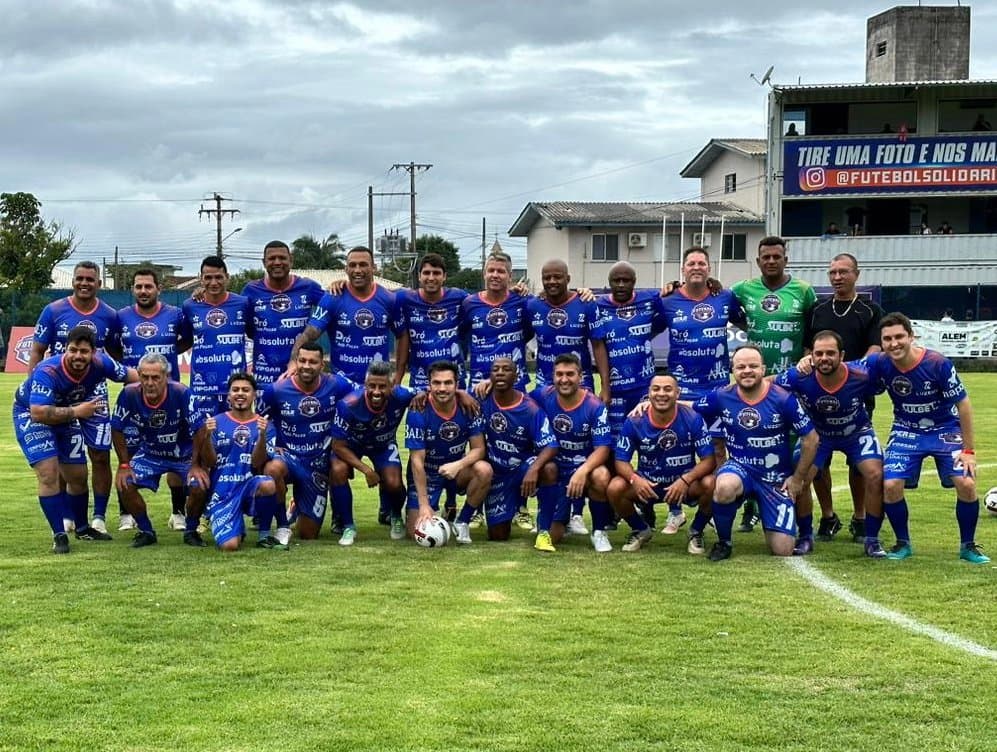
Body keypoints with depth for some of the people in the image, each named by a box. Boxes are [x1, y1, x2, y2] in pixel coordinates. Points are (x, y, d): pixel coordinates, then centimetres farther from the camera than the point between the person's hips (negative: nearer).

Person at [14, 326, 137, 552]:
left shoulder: (100, 363, -23)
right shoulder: (47, 372, -38)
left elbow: (129, 375, -6)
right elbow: (38, 413, -44)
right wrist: (76, 411, -39)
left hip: (66, 415, 6)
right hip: (30, 414, -6)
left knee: (78, 476, 12)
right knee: (49, 472, -18)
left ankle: (82, 528, 34)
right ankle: (59, 535, -7)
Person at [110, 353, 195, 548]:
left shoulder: (181, 394, -29)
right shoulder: (129, 394, -22)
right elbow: (117, 430, -7)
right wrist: (124, 465, -7)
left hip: (183, 454, -2)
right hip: (149, 453, 2)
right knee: (125, 485, -17)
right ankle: (146, 532, 7)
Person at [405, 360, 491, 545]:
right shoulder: (418, 412, -22)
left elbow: (478, 448, -11)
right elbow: (417, 461, -21)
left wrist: (458, 465, -33)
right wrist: (424, 505, -26)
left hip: (456, 470, 2)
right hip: (426, 474, -2)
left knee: (484, 470, -30)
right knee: (417, 531, -15)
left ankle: (462, 523, -9)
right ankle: (435, 513, 23)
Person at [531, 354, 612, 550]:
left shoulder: (595, 406, -16)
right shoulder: (543, 396, -7)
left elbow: (602, 448, -20)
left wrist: (582, 471, -38)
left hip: (585, 467, -2)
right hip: (556, 473, 2)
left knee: (601, 476, -40)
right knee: (551, 538, -7)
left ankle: (599, 532, -14)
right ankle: (573, 511, 31)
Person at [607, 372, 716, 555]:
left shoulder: (692, 419, -15)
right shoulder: (635, 421, -12)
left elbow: (709, 459, -16)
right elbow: (621, 460, -8)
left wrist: (685, 480, -33)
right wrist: (635, 478, -31)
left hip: (685, 484, -1)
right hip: (647, 484, 1)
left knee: (711, 484, -32)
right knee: (615, 488, -26)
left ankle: (696, 532, 0)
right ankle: (640, 530, 7)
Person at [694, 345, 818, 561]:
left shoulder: (783, 399, -15)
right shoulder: (722, 397, -9)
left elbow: (810, 439, -7)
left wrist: (798, 479, -3)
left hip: (776, 477, 0)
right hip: (740, 468, 0)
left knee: (783, 550, -6)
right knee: (724, 487, -40)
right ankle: (723, 543, -11)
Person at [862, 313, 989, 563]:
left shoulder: (938, 364, -25)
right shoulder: (879, 363, -17)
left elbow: (963, 405, -16)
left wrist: (969, 450, -14)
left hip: (945, 429, -2)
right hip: (906, 432, 2)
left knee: (966, 484, -19)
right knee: (891, 486, -17)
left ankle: (968, 546, 6)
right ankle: (903, 543, 9)